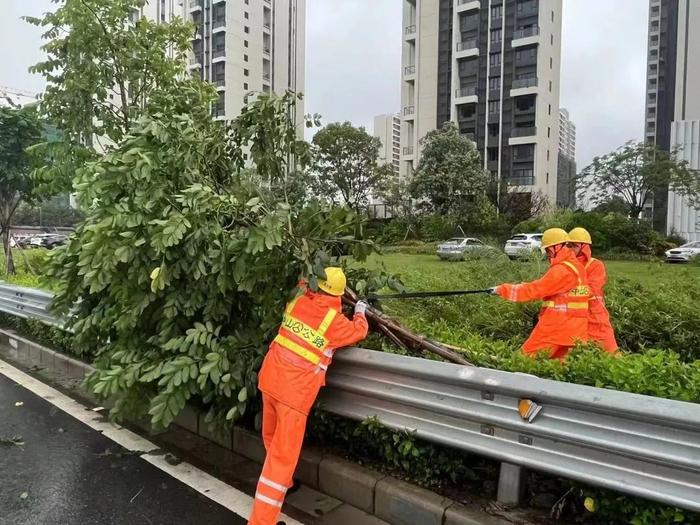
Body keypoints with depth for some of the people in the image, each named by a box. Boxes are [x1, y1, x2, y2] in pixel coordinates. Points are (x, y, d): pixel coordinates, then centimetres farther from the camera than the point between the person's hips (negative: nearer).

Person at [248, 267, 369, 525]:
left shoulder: (298, 301, 3)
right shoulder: (335, 321, -7)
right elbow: (359, 331, 15)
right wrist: (360, 313, 31)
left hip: (270, 377, 6)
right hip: (295, 390, -6)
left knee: (273, 441, 23)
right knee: (283, 454, 1)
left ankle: (281, 483, 46)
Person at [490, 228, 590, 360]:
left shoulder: (562, 270, -17)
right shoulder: (575, 265, 12)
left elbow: (535, 289, -16)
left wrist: (503, 289, -10)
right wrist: (523, 286, 5)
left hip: (556, 326, -9)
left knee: (528, 355, -2)